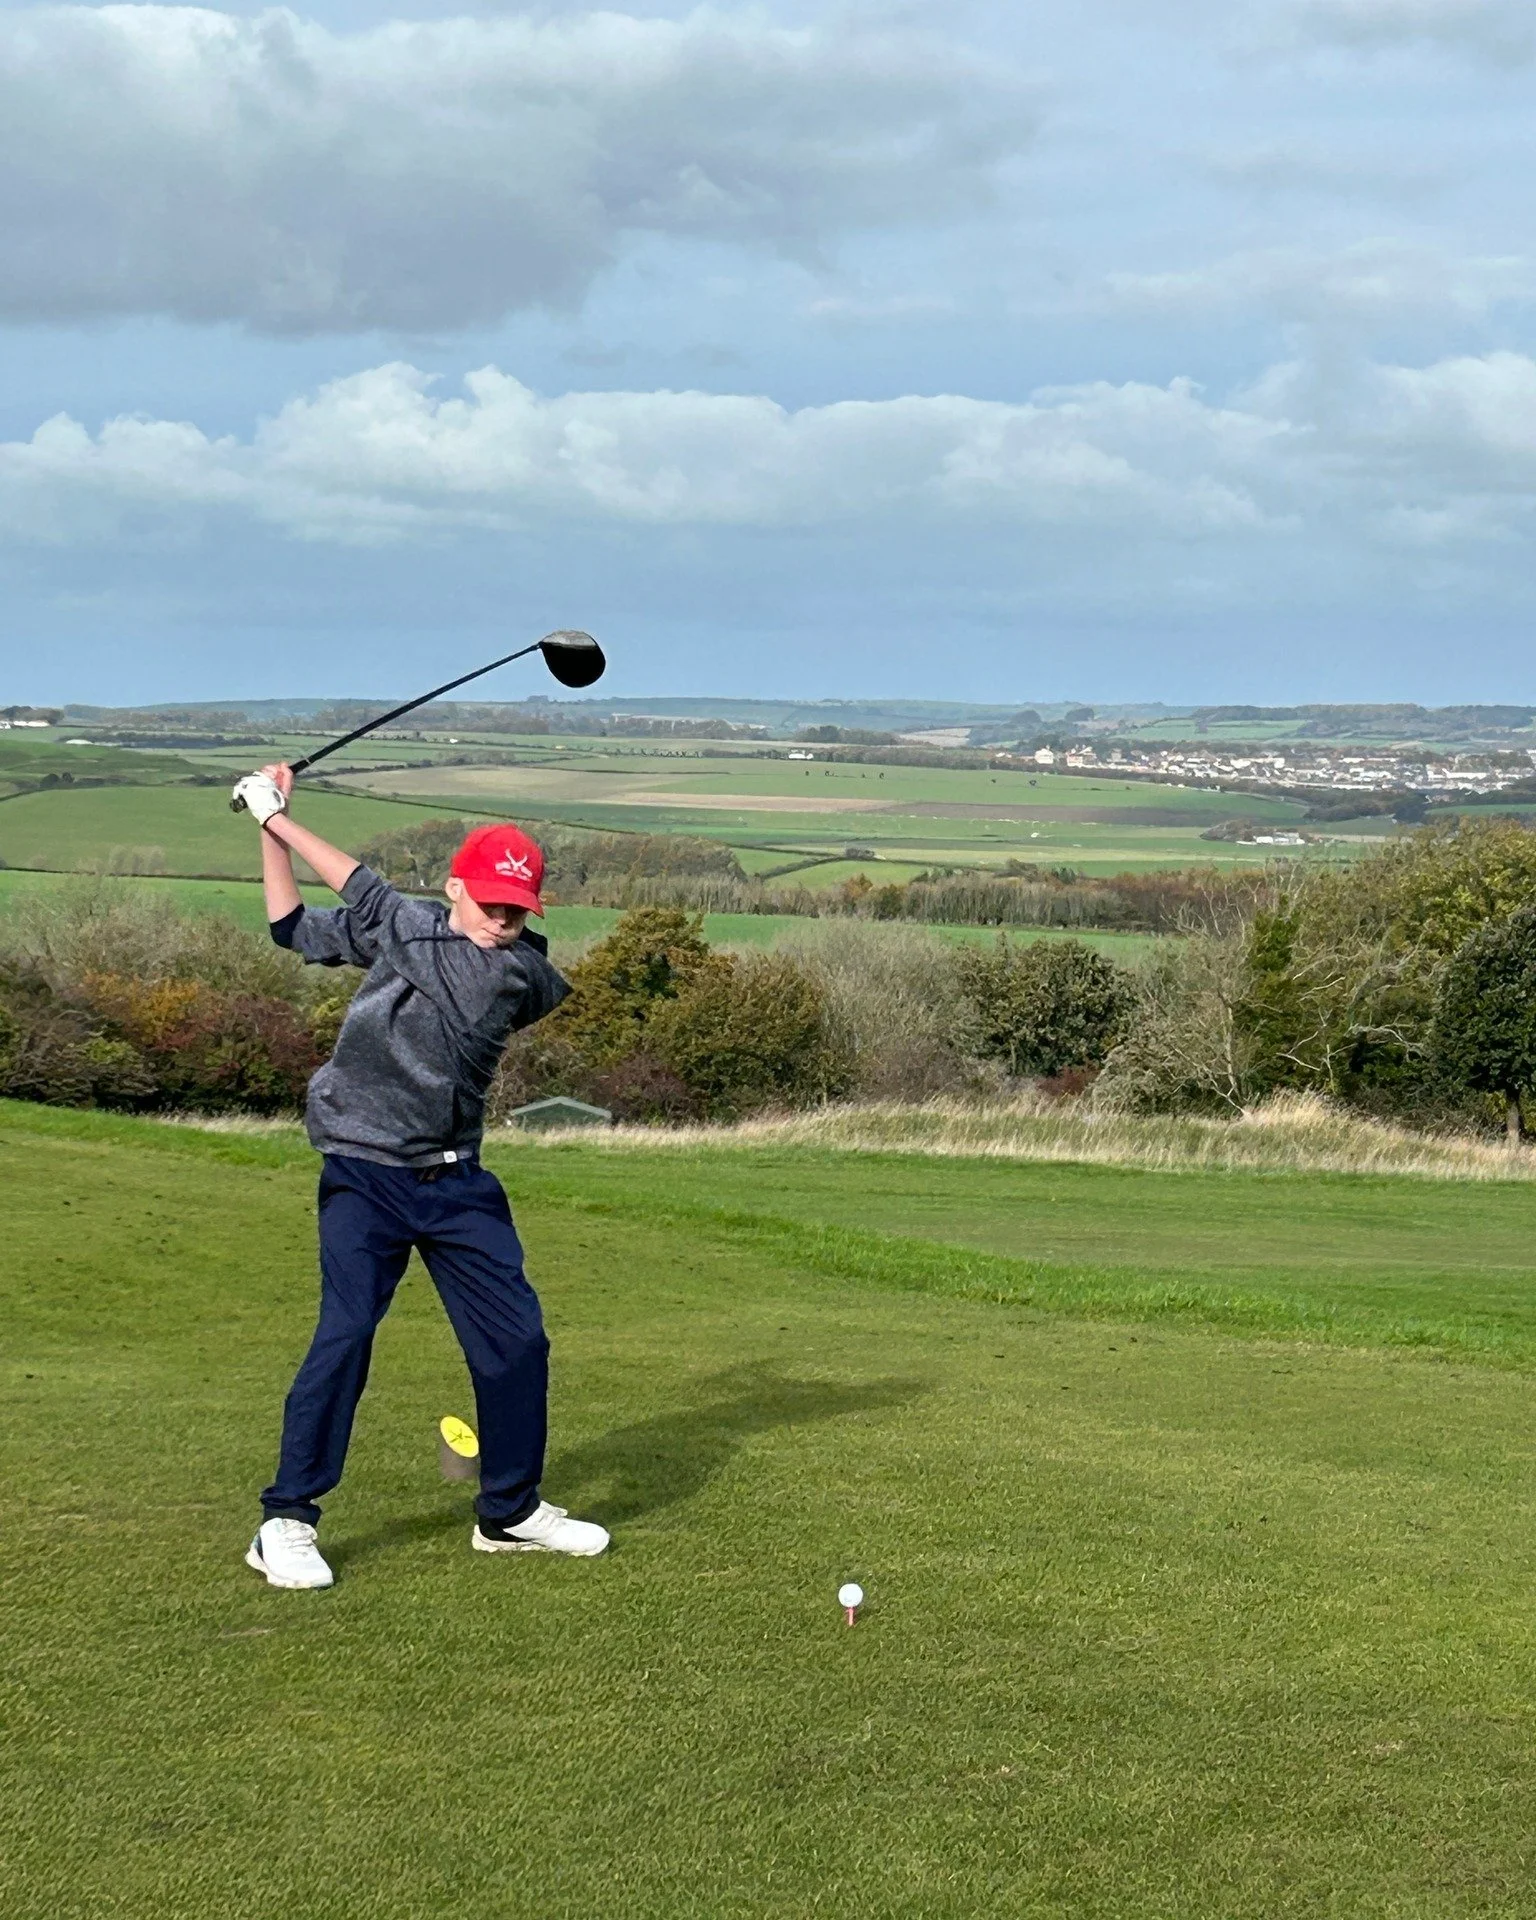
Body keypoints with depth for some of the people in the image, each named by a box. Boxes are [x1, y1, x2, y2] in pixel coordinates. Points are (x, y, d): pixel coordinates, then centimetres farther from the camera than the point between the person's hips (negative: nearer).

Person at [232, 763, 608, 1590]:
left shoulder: (521, 968, -4)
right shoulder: (403, 927, 3)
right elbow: (293, 926, 17)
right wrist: (270, 829, 7)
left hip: (456, 1183, 2)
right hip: (364, 1177, -2)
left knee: (516, 1337, 3)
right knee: (345, 1331, -14)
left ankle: (510, 1511, 23)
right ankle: (285, 1521, -5)